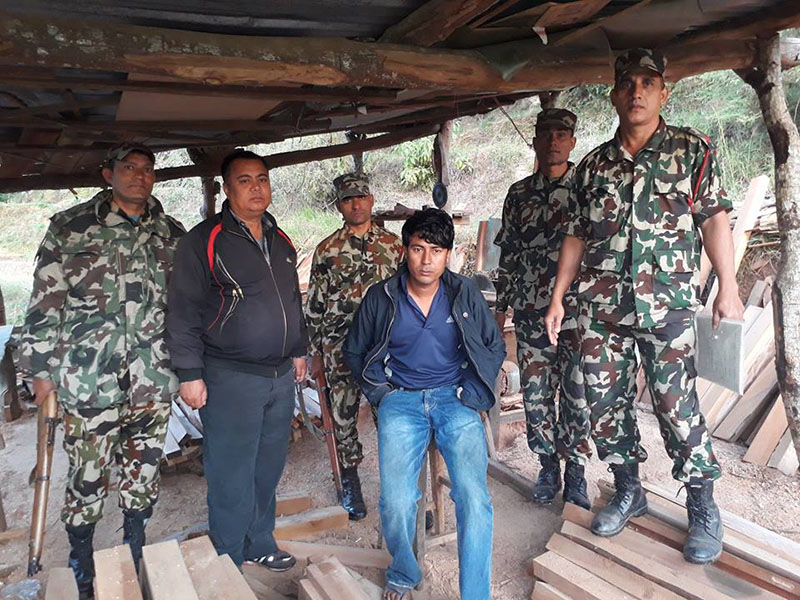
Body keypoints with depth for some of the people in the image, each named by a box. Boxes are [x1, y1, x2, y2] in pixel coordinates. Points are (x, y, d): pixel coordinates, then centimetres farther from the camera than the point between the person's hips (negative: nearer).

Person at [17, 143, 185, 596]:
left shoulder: (173, 234, 7)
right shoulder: (69, 227, 0)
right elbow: (46, 304, 0)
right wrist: (42, 370, -2)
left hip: (155, 382, 3)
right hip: (89, 382, -2)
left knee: (144, 472, 13)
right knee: (88, 478, 7)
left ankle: (136, 556, 35)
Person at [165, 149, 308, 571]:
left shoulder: (281, 241, 13)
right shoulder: (204, 241, -8)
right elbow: (183, 312, -10)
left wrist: (298, 350, 21)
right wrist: (190, 374, -12)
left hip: (281, 377, 7)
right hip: (230, 379, -6)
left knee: (269, 469, 16)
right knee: (232, 477, 1)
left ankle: (260, 544, 34)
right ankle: (229, 565, 19)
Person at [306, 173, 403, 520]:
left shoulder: (392, 244, 7)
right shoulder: (327, 250, 3)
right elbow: (314, 306, 5)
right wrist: (315, 354, 4)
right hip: (341, 347, 0)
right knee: (343, 415, 6)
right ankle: (350, 481, 25)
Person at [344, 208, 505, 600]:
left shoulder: (466, 295, 3)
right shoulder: (381, 297, 2)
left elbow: (495, 347, 14)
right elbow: (354, 352, 15)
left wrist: (471, 392, 3)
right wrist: (381, 392, 3)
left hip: (455, 398, 1)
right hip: (401, 399, 0)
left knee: (474, 498, -22)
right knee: (396, 503, -19)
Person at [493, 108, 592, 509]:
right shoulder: (519, 194, 10)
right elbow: (508, 253, 14)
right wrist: (501, 306, 13)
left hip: (577, 310, -2)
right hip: (530, 311, 3)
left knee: (577, 393, 3)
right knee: (535, 394, 7)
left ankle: (575, 469, 19)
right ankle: (548, 465, 24)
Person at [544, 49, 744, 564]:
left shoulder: (692, 150, 5)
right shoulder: (594, 164, 12)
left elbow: (715, 217, 1)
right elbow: (577, 235, 13)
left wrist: (728, 287, -7)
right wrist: (558, 299, 9)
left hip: (666, 305, -3)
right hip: (600, 306, 4)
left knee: (676, 404, -3)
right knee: (605, 401, 8)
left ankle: (704, 508, 18)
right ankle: (629, 492, 27)